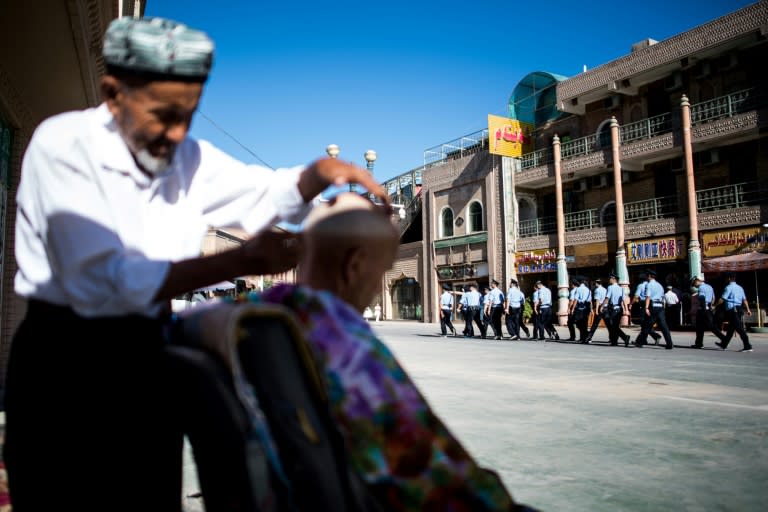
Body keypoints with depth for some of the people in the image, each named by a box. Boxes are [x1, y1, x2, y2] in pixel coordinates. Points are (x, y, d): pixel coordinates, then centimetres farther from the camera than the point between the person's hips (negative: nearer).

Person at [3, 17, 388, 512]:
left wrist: (322, 172, -15)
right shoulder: (63, 145, -17)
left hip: (150, 354, 5)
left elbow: (268, 194, 7)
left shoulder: (185, 155, 1)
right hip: (64, 359, -5)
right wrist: (240, 262, -28)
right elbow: (105, 282, -26)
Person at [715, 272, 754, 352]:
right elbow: (744, 300, 12)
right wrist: (748, 310, 12)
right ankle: (724, 344, 26)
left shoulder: (729, 287, -10)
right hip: (739, 309, 9)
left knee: (739, 328, -9)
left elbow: (722, 299, -12)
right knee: (731, 328, 15)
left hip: (732, 310, -9)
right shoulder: (740, 288, 14)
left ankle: (747, 346, -11)